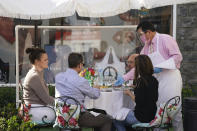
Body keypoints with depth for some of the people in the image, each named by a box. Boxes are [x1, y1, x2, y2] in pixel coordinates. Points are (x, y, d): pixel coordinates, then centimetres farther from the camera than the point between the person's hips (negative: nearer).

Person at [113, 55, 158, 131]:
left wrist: (129, 93, -3)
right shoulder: (154, 80, 4)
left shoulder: (141, 80, -19)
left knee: (116, 121, 8)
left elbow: (138, 101, -21)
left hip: (142, 117, -9)